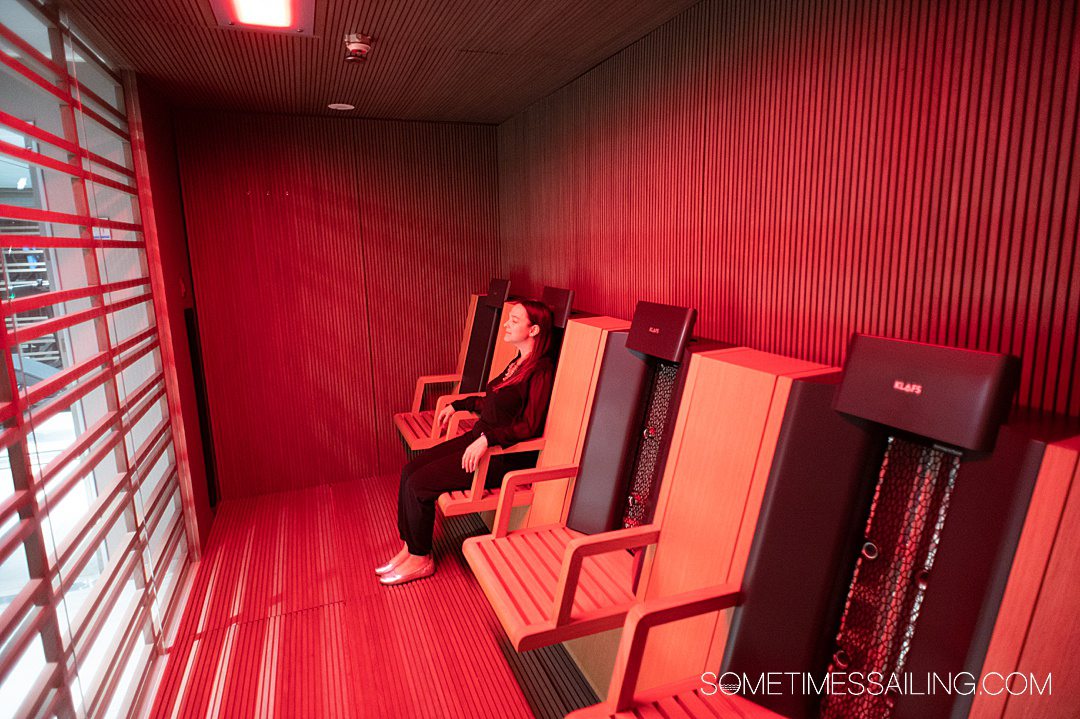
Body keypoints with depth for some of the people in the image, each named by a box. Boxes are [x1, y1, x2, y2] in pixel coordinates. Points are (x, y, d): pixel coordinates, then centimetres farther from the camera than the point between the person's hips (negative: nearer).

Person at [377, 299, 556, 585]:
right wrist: (457, 404, 26)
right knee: (410, 471, -2)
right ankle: (409, 548, 9)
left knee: (418, 484, -13)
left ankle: (421, 560, 7)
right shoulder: (518, 362, 12)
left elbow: (530, 426, -23)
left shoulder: (540, 371, -16)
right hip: (479, 437, 9)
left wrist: (487, 439, -32)